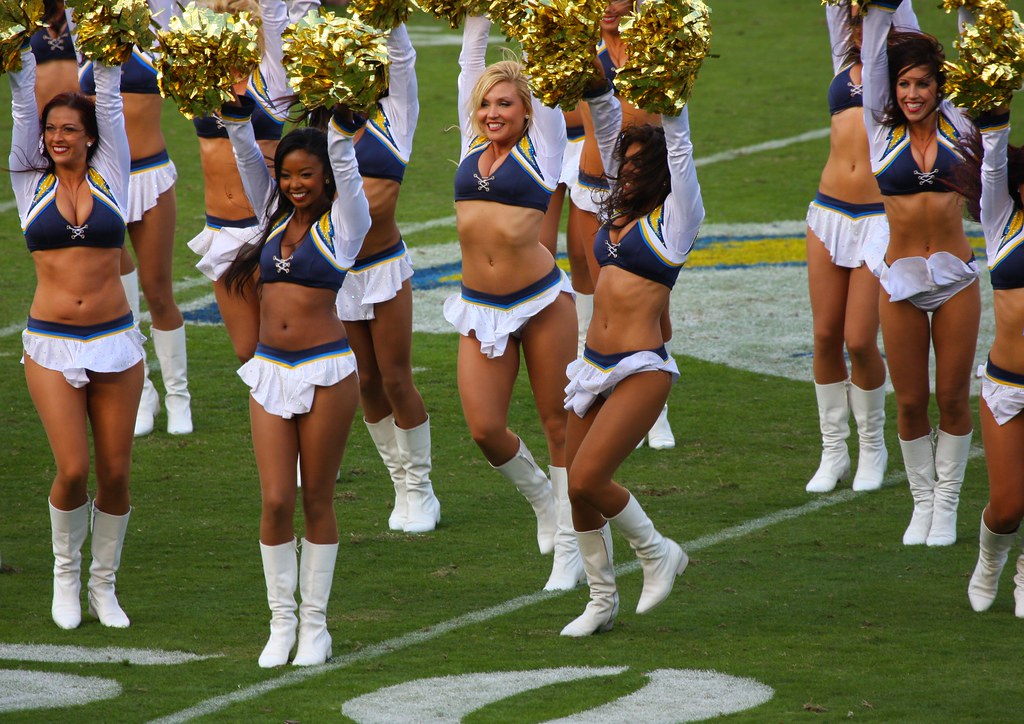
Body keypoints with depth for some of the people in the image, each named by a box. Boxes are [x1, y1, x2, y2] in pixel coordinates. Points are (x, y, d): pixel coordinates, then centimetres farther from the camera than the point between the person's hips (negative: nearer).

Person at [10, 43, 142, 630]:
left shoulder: (110, 178, 5)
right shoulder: (30, 182, 6)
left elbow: (109, 99, 3)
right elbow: (23, 103, 2)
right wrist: (23, 52, -1)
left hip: (115, 340, 1)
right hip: (52, 346, -1)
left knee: (116, 472, 1)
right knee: (73, 470, -11)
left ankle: (104, 583, 19)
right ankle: (67, 570, 15)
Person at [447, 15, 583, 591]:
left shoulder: (541, 146, 0)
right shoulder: (473, 147, 10)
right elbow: (470, 64, 17)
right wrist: (477, 20, 20)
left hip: (541, 301, -4)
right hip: (480, 308, 4)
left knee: (559, 423, 2)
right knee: (485, 428, -3)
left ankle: (569, 545, 10)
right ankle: (541, 497, 25)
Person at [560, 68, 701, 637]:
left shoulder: (675, 218, -4)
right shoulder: (623, 210, 13)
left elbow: (678, 145, -11)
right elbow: (607, 122, 15)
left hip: (642, 369, -7)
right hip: (595, 366, 7)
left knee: (587, 479, -14)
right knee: (578, 489, 6)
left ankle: (659, 552, 8)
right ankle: (602, 600, 20)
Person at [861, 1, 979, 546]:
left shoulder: (957, 126, 2)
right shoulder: (882, 131, 1)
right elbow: (873, 56, -1)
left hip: (956, 278, 0)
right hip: (901, 281, 0)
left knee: (953, 398, 3)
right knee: (910, 402, 4)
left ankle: (947, 503, 16)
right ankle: (922, 501, 20)